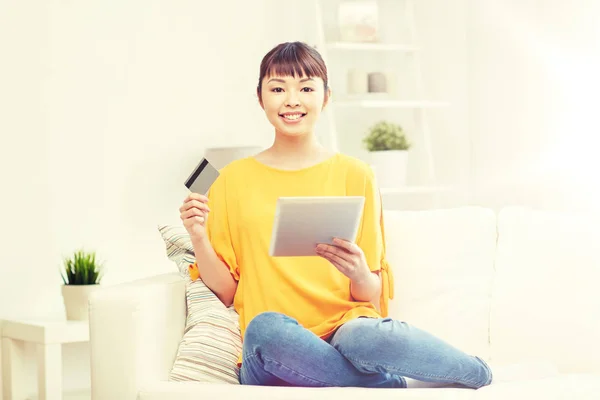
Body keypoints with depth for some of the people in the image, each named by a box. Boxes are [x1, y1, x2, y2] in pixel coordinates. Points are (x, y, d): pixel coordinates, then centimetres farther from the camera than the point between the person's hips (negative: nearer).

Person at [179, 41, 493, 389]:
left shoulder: (354, 174, 10)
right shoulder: (233, 180, 12)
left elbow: (372, 295, 8)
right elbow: (226, 291, 10)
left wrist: (359, 274, -14)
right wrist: (199, 238, -6)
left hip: (344, 329, -1)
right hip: (272, 358, 1)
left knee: (362, 335, -38)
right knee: (266, 326, -36)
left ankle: (478, 373, -14)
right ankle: (400, 384, -18)